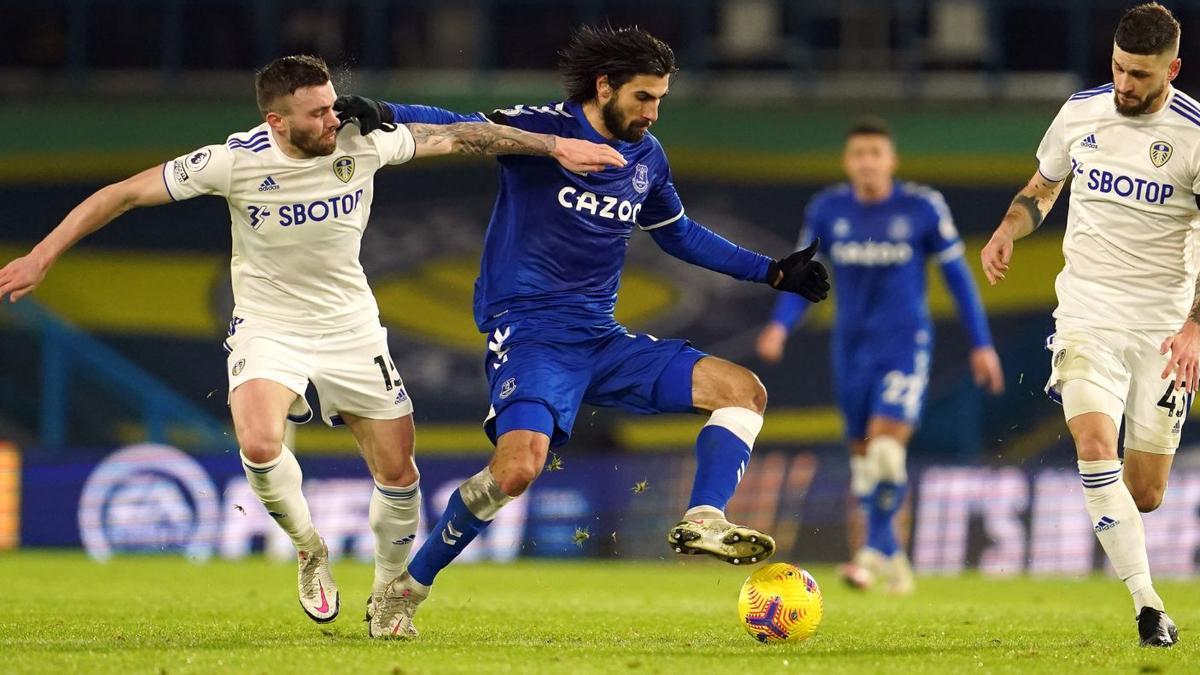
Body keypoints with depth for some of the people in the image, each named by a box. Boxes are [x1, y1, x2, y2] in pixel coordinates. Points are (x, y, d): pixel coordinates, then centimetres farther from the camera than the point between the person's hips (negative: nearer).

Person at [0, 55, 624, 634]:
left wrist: (555, 147, -2)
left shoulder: (363, 142, -13)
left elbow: (461, 137, -2)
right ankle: (310, 552, 1)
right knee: (260, 447, -29)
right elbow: (125, 193, -14)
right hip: (268, 328, -3)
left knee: (398, 475, 2)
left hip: (351, 327, 3)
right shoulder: (236, 161, -21)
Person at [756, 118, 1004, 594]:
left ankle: (874, 548, -10)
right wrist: (780, 325, -10)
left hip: (905, 343, -4)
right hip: (852, 345, 4)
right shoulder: (826, 210, 0)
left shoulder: (923, 207, -8)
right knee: (863, 456, 8)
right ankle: (891, 557, 20)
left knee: (886, 448, -20)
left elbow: (956, 274, 1)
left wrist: (981, 344, 2)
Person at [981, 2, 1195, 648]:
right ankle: (1148, 606, -24)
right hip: (1087, 312, 1)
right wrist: (1007, 230, -1)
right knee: (1095, 444, -24)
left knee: (1144, 494, 2)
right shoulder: (1081, 111, 3)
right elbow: (1042, 187, 20)